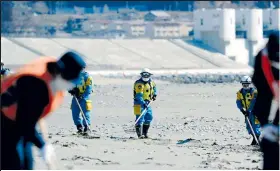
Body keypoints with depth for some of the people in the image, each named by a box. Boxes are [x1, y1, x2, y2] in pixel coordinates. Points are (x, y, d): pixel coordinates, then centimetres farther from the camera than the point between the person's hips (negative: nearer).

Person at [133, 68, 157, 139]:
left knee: (149, 117, 10)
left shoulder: (151, 82, 6)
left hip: (147, 102, 8)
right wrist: (143, 103, -39)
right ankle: (140, 134, -7)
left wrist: (154, 94, 15)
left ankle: (145, 133, 21)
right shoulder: (139, 84, -20)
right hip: (140, 103, -8)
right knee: (140, 118, -10)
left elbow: (154, 86, 31)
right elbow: (139, 95, -29)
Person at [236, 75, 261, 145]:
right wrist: (242, 110, -19)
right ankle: (254, 138, 22)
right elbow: (238, 102, -4)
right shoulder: (240, 92, 0)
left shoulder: (253, 91, -19)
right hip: (247, 111, 6)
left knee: (255, 124, -11)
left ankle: (256, 139, -4)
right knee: (248, 126, 8)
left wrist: (248, 111, -31)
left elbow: (253, 103, -26)